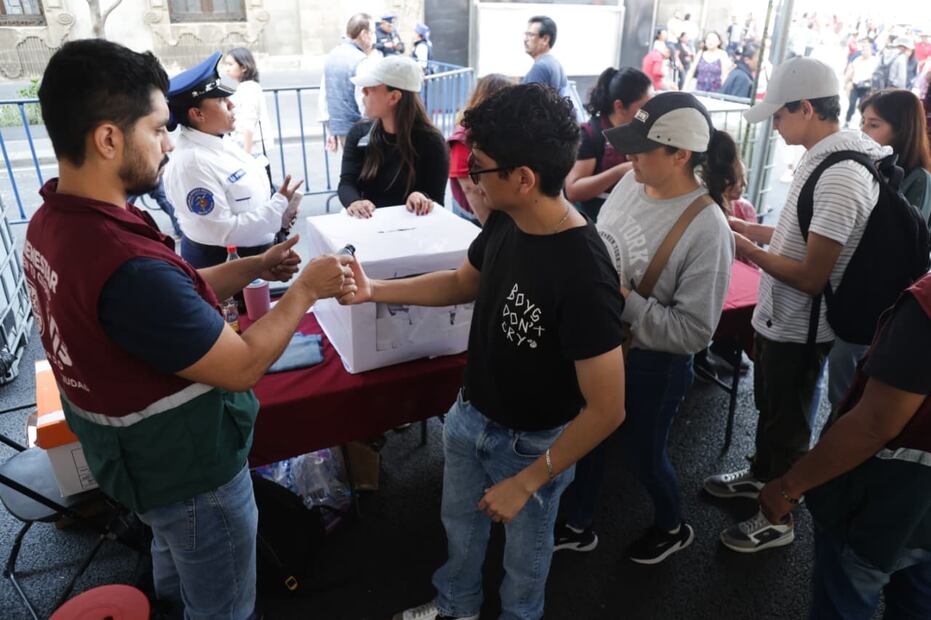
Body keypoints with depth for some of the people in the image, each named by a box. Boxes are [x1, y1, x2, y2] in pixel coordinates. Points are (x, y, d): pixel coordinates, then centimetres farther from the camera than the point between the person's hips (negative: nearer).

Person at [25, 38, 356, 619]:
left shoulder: (52, 221, -7)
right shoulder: (127, 265, -38)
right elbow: (242, 367, -28)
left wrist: (254, 267, 1)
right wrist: (305, 290, -17)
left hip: (138, 449, 9)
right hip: (187, 465, -9)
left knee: (176, 556, 36)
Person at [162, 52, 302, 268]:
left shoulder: (219, 140, 1)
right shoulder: (191, 163, -25)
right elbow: (225, 233, -25)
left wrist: (279, 210, -4)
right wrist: (280, 204, -21)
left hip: (251, 252, 8)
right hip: (219, 263, -8)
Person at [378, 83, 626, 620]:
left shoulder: (585, 277, -36)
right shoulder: (505, 221, -13)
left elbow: (608, 409, -29)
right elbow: (464, 283, 7)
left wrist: (527, 481, -21)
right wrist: (375, 290, -4)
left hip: (532, 441, -7)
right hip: (470, 414, 7)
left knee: (525, 545, 23)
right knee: (460, 521, 29)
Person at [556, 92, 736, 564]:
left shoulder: (707, 231, -26)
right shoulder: (631, 183, -7)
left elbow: (693, 331, -25)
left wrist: (624, 299, -28)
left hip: (652, 362, -6)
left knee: (640, 453, 17)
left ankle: (672, 528, 51)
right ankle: (577, 527, 48)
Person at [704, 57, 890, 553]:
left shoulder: (840, 177, -28)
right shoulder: (823, 157, 2)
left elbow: (812, 277, -27)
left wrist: (749, 251, -17)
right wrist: (752, 228, 7)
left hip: (798, 330, -9)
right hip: (777, 316, 9)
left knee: (788, 424, 10)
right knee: (769, 409, 26)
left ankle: (779, 517, 31)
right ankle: (761, 475, 49)